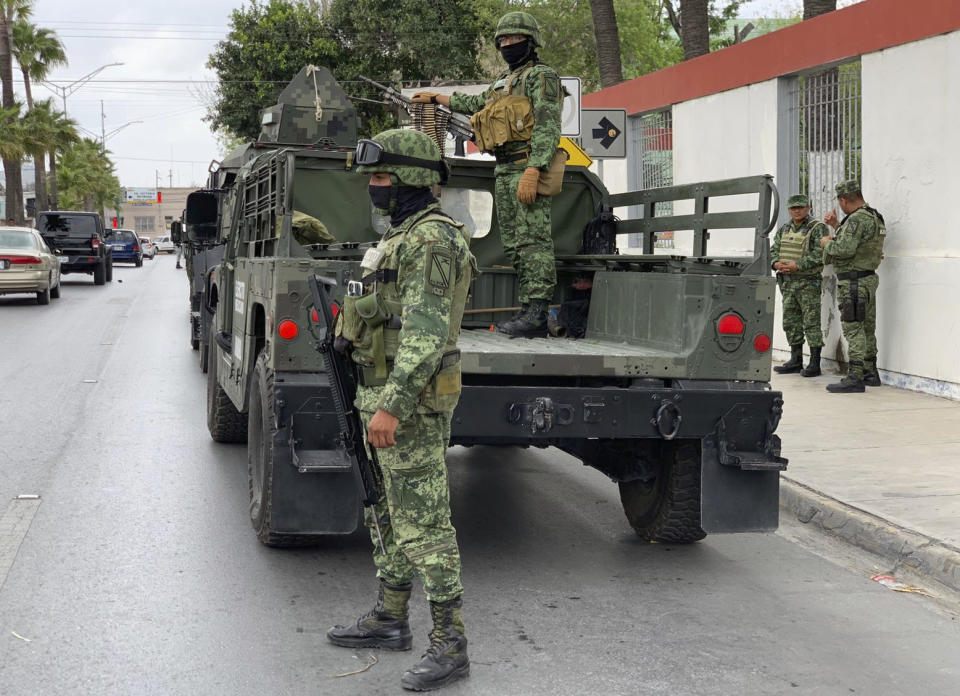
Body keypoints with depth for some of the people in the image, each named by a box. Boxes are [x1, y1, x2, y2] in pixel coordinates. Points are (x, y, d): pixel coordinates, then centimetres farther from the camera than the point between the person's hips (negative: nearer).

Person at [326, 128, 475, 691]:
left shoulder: (432, 239, -17)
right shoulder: (403, 235, 17)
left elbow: (426, 332, -25)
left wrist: (392, 405, -29)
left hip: (411, 401, -11)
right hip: (386, 395, 11)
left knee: (424, 522, -9)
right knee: (388, 515, 18)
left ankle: (450, 645, -4)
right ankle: (390, 619, 29)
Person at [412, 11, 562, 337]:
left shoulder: (541, 76, -3)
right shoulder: (503, 80, 24)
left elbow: (548, 127, -14)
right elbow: (476, 104, 43)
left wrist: (532, 172, -24)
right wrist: (437, 98, 51)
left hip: (527, 167, -9)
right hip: (504, 170, 9)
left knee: (533, 239, -14)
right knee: (514, 244, 5)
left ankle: (537, 313, -19)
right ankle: (527, 310, 6)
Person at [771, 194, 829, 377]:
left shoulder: (818, 228, -6)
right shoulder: (784, 230, 15)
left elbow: (819, 255, -16)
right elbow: (773, 250, 14)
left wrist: (797, 266, -21)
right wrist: (776, 263, -8)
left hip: (809, 282, -7)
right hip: (788, 283, 7)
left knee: (811, 322, -6)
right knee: (791, 322, 10)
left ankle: (815, 363, -4)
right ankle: (796, 360, 18)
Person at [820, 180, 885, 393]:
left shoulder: (857, 219, -18)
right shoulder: (874, 218, 15)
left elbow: (845, 249, -26)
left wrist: (828, 243, -8)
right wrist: (837, 227, 23)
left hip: (853, 282, -10)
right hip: (869, 278, 10)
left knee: (853, 329, -9)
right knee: (867, 329, 16)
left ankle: (855, 378, -11)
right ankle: (870, 373, 25)